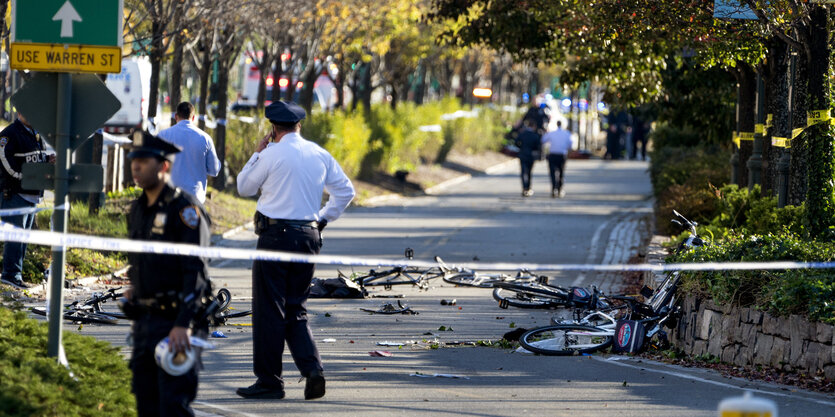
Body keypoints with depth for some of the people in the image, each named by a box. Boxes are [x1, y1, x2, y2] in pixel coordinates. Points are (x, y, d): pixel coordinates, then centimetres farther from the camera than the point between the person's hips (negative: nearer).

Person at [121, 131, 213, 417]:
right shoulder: (138, 210, 13)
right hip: (145, 320, 8)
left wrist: (183, 325, -25)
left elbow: (196, 272, -19)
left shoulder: (185, 209, -12)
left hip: (176, 319, -8)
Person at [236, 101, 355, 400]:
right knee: (296, 309, 14)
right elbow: (345, 191, 13)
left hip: (275, 234, -6)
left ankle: (269, 381, 3)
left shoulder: (272, 155, -9)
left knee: (269, 310, 1)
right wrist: (323, 218, 16)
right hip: (309, 235, 6)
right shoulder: (320, 155, 8)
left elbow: (244, 187, 4)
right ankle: (312, 368, -5)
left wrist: (257, 153, 12)